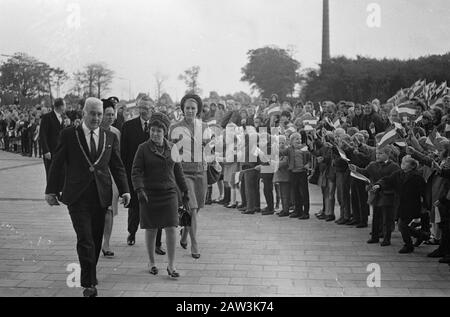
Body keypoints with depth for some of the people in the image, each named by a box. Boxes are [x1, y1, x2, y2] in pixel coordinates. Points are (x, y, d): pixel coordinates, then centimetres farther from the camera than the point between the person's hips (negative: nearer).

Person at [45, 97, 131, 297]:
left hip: (101, 196, 3)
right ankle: (89, 283, -3)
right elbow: (56, 164, 4)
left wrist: (124, 190, 1)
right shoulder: (69, 135, 1)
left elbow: (117, 166, 11)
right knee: (85, 240, -10)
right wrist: (51, 190, 3)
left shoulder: (110, 138, 10)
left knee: (96, 239, 10)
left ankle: (89, 275, 27)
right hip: (77, 196, -3)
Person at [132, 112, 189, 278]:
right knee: (151, 230, 8)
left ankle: (171, 265, 3)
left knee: (171, 229, -5)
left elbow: (178, 171, 15)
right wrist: (139, 190, -22)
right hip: (149, 195, -2)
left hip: (169, 194, 2)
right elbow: (136, 171, -7)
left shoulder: (171, 148, 6)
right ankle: (151, 262, 25)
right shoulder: (143, 148, -3)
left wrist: (185, 191, 17)